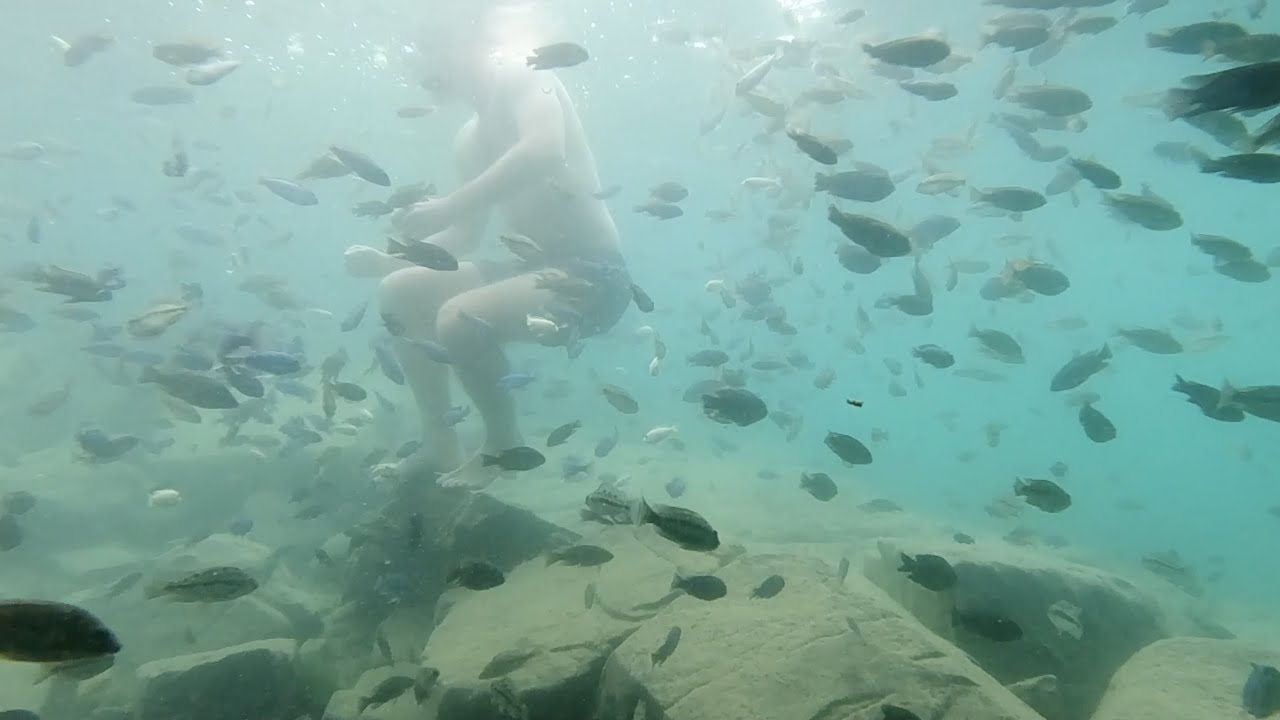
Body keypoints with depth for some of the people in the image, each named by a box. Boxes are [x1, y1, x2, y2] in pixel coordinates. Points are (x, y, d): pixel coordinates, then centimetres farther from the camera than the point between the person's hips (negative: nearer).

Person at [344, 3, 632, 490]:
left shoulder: (522, 76, -7)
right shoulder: (469, 139, 16)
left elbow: (545, 151, -30)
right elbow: (466, 238, 20)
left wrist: (447, 206, -29)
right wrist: (385, 261, 9)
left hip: (590, 276, -9)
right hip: (530, 268, 9)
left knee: (459, 318, -31)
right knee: (399, 291, 10)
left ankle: (504, 444, -3)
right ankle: (442, 445, 13)